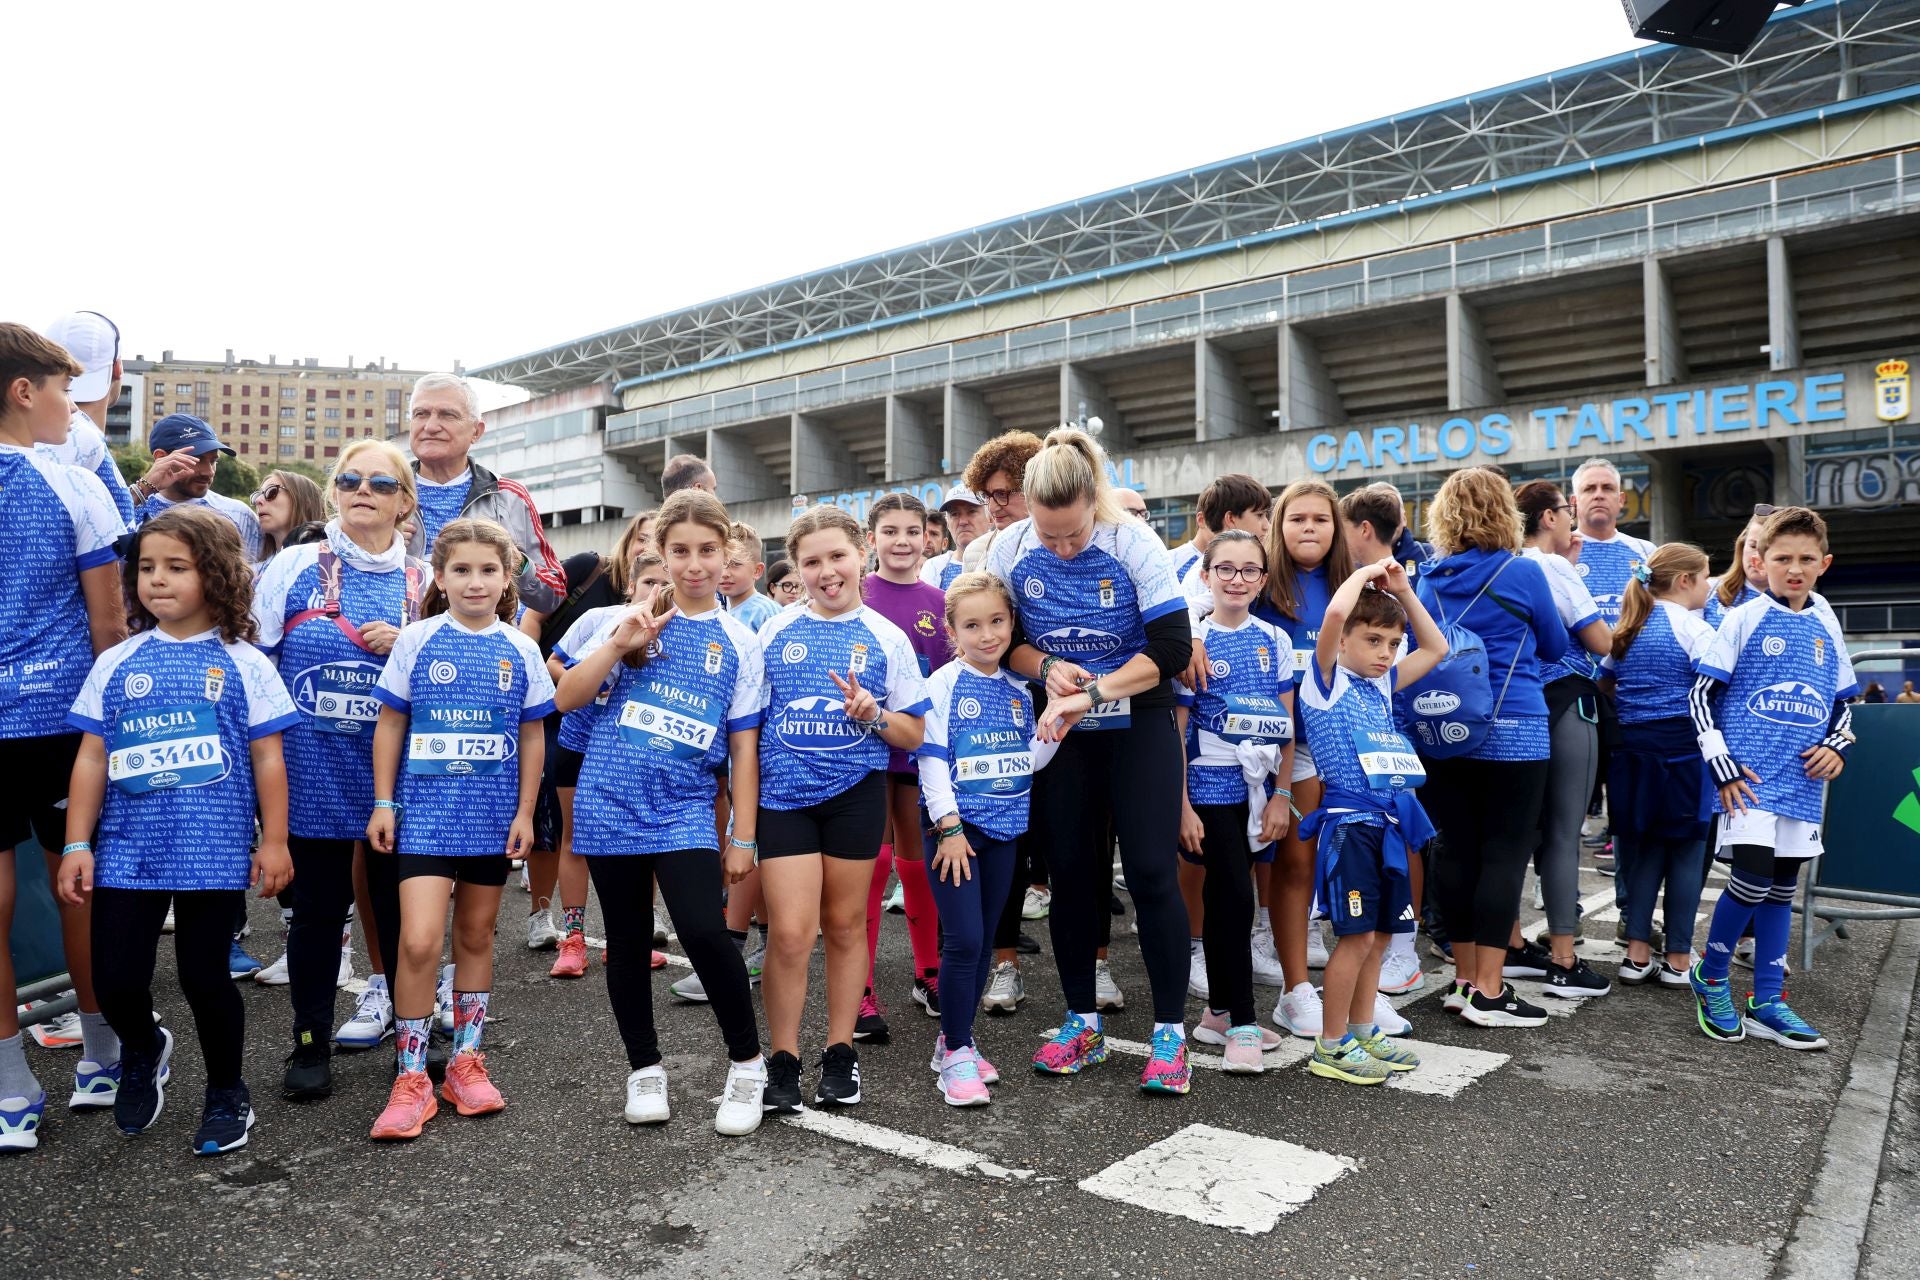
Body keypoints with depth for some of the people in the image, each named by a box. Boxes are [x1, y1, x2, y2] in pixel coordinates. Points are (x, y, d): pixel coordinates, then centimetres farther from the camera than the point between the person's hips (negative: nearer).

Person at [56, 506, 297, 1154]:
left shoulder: (243, 663, -1)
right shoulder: (117, 663, 6)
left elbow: (267, 757, 1)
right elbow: (92, 757, 8)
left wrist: (274, 840, -1)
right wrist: (77, 844, 4)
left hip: (213, 851, -3)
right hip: (127, 850, 3)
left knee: (204, 978, 4)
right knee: (115, 980, 4)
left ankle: (227, 1093, 26)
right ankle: (143, 1052, 38)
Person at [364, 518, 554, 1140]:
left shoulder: (520, 650, 2)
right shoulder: (417, 640, -2)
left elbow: (532, 736, 7)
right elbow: (390, 723, 3)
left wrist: (525, 812, 3)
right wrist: (382, 803, -1)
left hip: (492, 814, 2)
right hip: (425, 810, -2)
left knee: (475, 936, 12)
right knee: (419, 941, -12)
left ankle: (466, 1062, 26)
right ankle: (411, 1079, 2)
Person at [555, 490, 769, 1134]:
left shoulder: (738, 641, 4)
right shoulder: (631, 619, 4)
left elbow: (743, 744, 4)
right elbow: (567, 699, 1)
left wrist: (743, 837, 1)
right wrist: (621, 642, -13)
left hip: (685, 811, -1)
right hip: (611, 806, 2)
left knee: (704, 932, -17)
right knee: (629, 943, 10)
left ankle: (747, 1063, 4)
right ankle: (644, 1068, 29)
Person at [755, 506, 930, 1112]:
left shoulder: (886, 639, 3)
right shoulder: (775, 632, 4)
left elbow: (914, 734, 4)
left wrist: (872, 713, -14)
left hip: (855, 794, 0)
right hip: (784, 794, 0)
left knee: (845, 925, 10)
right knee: (789, 932, -6)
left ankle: (840, 1053, 25)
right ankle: (783, 1059, 12)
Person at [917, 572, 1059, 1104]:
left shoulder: (1020, 691, 9)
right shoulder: (944, 684, -6)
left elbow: (1028, 761, 10)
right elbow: (932, 759, -10)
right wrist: (949, 827, -14)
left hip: (1003, 829, 6)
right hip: (956, 827, -5)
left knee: (984, 942, 11)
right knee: (963, 939, -11)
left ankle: (955, 1040, 24)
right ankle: (955, 1054, 1)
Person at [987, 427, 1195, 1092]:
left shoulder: (1134, 543, -18)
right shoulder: (1010, 548, -10)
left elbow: (1173, 648, -20)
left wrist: (1091, 694, -28)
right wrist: (1046, 667, -19)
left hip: (1138, 724, -3)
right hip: (1061, 731, 3)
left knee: (1151, 872, -7)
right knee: (1071, 873, 8)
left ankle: (1170, 1031, 6)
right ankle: (1082, 1023, 22)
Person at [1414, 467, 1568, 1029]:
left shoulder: (1431, 580, 5)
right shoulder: (1523, 573, -6)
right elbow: (1555, 646, 8)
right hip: (1512, 730, -4)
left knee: (1457, 851, 8)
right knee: (1504, 854, -1)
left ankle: (1464, 979, 16)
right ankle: (1488, 991, 0)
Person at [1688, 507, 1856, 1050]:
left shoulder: (1827, 627, 12)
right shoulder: (1745, 618, -2)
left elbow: (1844, 703, 21)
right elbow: (1701, 694, -4)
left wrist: (1837, 747, 1)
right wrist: (1721, 764, -10)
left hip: (1802, 779, 5)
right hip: (1749, 774, -5)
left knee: (1781, 889, 9)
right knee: (1752, 879, -15)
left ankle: (1766, 1004, 18)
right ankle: (1710, 977, 8)